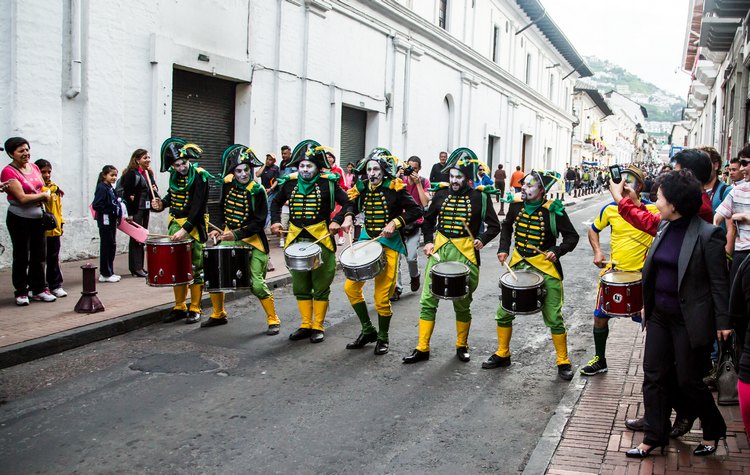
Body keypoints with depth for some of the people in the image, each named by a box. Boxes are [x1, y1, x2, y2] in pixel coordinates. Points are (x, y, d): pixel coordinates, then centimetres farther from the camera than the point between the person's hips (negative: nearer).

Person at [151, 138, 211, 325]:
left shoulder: (199, 176, -14)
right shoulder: (174, 175, 6)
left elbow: (198, 206, -20)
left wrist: (185, 229, -26)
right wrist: (162, 204, 4)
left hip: (194, 225, -6)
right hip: (175, 222, 6)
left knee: (196, 268, 0)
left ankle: (195, 309, 8)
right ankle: (179, 307, 19)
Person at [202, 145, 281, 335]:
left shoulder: (257, 191, -14)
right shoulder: (228, 185, 2)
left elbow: (259, 223, -16)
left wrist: (237, 235, -24)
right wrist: (218, 229, 3)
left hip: (252, 242, -6)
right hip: (229, 239, 6)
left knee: (257, 283, -13)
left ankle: (273, 320, 4)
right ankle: (218, 315, 27)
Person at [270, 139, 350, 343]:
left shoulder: (328, 183, -5)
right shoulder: (289, 183, 5)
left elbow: (347, 203, -2)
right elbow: (277, 202, 21)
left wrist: (337, 221, -16)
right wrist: (276, 221, 6)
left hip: (321, 239, -4)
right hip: (296, 239, 4)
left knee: (321, 286, 3)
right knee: (300, 286, 11)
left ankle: (318, 327, 14)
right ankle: (306, 325, 22)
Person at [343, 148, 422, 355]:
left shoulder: (394, 188, -11)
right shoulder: (362, 188, 2)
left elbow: (416, 211, -11)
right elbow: (354, 205, 22)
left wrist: (395, 223, -21)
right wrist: (348, 217, 2)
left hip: (389, 243, -6)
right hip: (366, 239, 6)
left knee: (381, 296, -7)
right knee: (351, 287, 4)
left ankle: (383, 338, 15)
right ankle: (368, 330, 21)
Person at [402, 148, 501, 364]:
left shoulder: (480, 196, -4)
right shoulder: (441, 193, 5)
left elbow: (494, 225, 2)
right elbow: (429, 219, 19)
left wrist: (482, 239, -16)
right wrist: (428, 241, 6)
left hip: (465, 254, -2)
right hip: (439, 251, 3)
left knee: (463, 303, 9)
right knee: (428, 300, -1)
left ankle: (462, 346, 28)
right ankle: (422, 348, 7)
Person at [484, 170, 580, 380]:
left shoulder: (553, 210, -14)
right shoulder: (516, 204, -1)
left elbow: (572, 237, -6)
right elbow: (507, 226, 19)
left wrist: (557, 251, -22)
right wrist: (503, 248, 7)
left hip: (546, 267, -5)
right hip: (518, 263, 5)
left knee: (554, 317, -3)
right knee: (503, 312, 7)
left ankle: (563, 362, 15)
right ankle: (502, 354, 27)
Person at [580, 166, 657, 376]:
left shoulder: (651, 210, -9)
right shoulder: (610, 209, 0)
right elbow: (593, 229, 15)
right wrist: (597, 251, 1)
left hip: (641, 274, -3)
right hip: (613, 271, 4)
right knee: (600, 317, 9)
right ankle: (600, 360, 28)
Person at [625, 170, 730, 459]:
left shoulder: (707, 235, -17)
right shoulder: (664, 227, 4)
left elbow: (719, 281, -13)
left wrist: (722, 323, -11)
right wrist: (647, 305, 16)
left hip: (690, 320, -7)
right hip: (660, 315, 7)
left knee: (688, 381, 5)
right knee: (654, 376, 10)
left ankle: (714, 431, 30)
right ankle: (654, 437, 22)